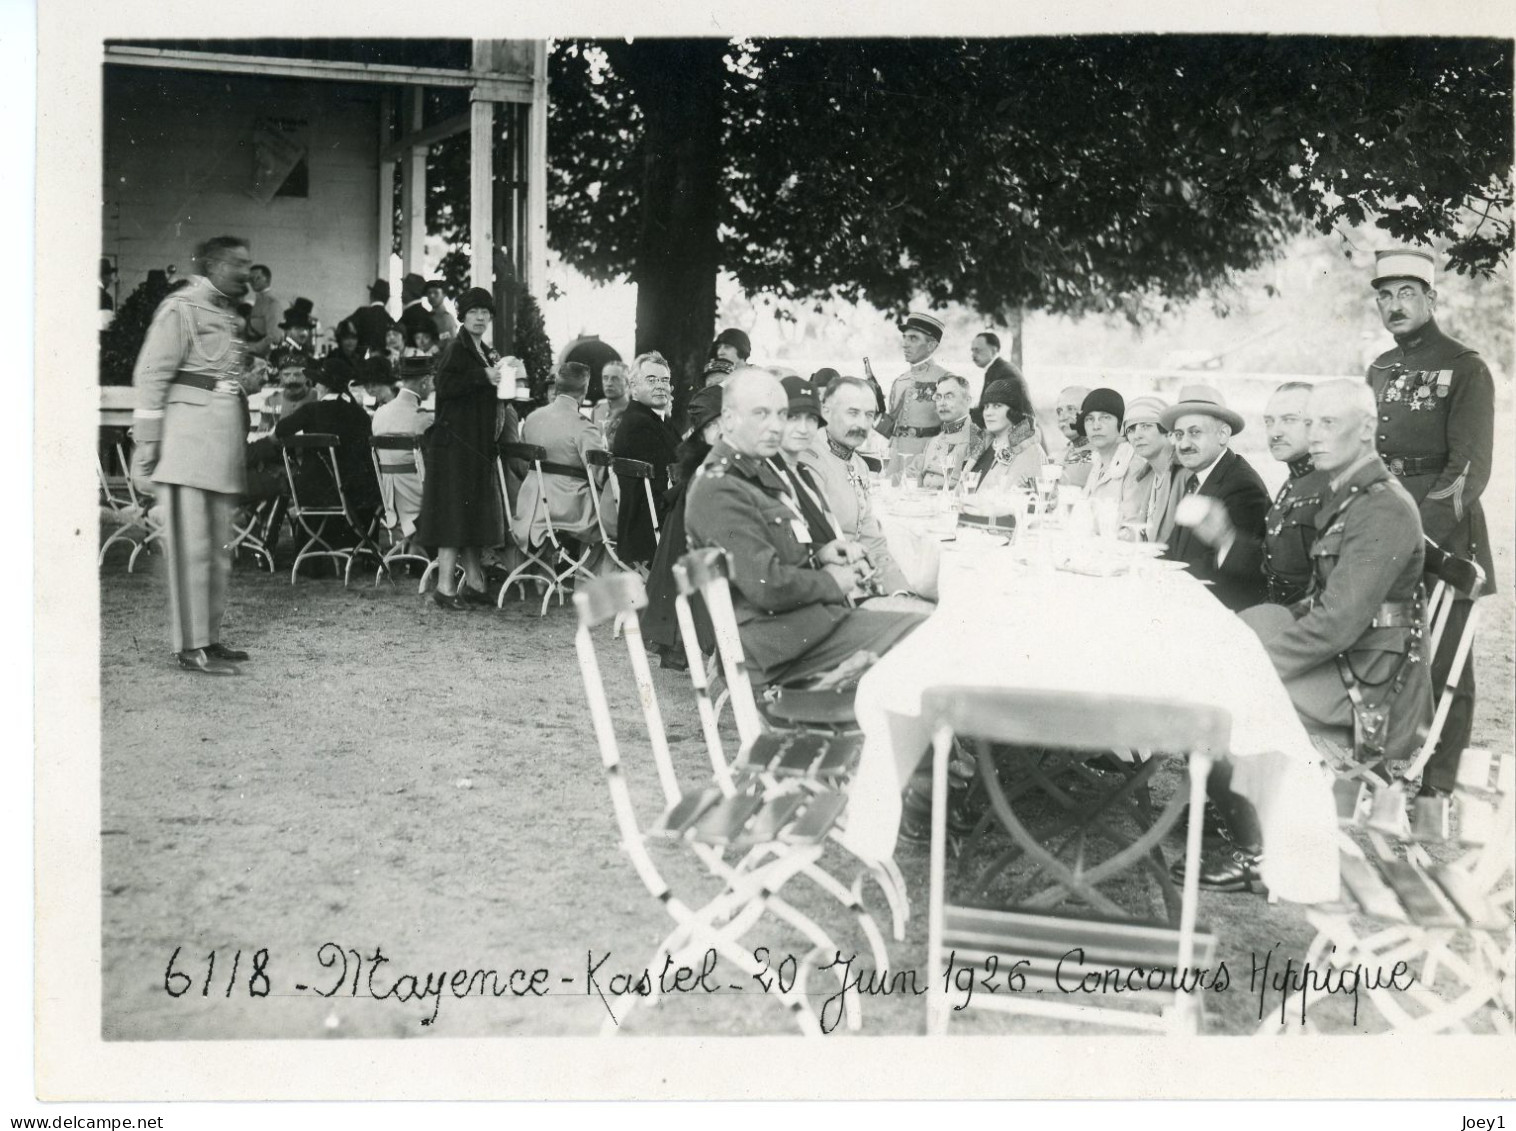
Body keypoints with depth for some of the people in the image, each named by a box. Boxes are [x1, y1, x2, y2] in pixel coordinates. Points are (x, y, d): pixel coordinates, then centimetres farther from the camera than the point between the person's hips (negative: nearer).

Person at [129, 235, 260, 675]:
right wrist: (144, 455, -13)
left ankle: (209, 636, 20)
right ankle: (190, 646, -2)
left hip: (223, 450, 9)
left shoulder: (227, 313, 20)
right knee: (192, 547, -6)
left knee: (218, 550, 12)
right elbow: (151, 377, -10)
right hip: (188, 446, -9)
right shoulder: (182, 308, -6)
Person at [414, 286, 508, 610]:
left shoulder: (489, 353, 18)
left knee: (474, 514, 11)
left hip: (480, 443, 8)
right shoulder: (456, 349, -7)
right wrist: (483, 377, -23)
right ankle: (445, 586, -7)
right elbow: (445, 386, -22)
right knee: (454, 510, -9)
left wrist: (503, 382, 10)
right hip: (455, 440, -8)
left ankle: (474, 582, 16)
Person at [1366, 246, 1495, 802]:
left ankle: (1437, 782, 3)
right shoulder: (1380, 370, 16)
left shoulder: (1465, 369, -5)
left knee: (1442, 658, -3)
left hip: (1444, 533, -6)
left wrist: (1423, 529, -24)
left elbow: (1470, 464, -13)